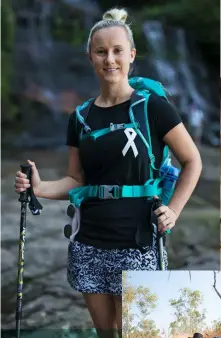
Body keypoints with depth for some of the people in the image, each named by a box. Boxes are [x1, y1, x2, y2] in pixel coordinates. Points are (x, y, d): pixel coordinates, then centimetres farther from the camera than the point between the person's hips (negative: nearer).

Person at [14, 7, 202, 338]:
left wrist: (173, 211, -8)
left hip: (137, 247, -4)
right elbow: (77, 181, 12)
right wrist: (39, 188, -6)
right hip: (89, 248, 4)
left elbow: (193, 162, 2)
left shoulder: (153, 107, -6)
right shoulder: (81, 118, 7)